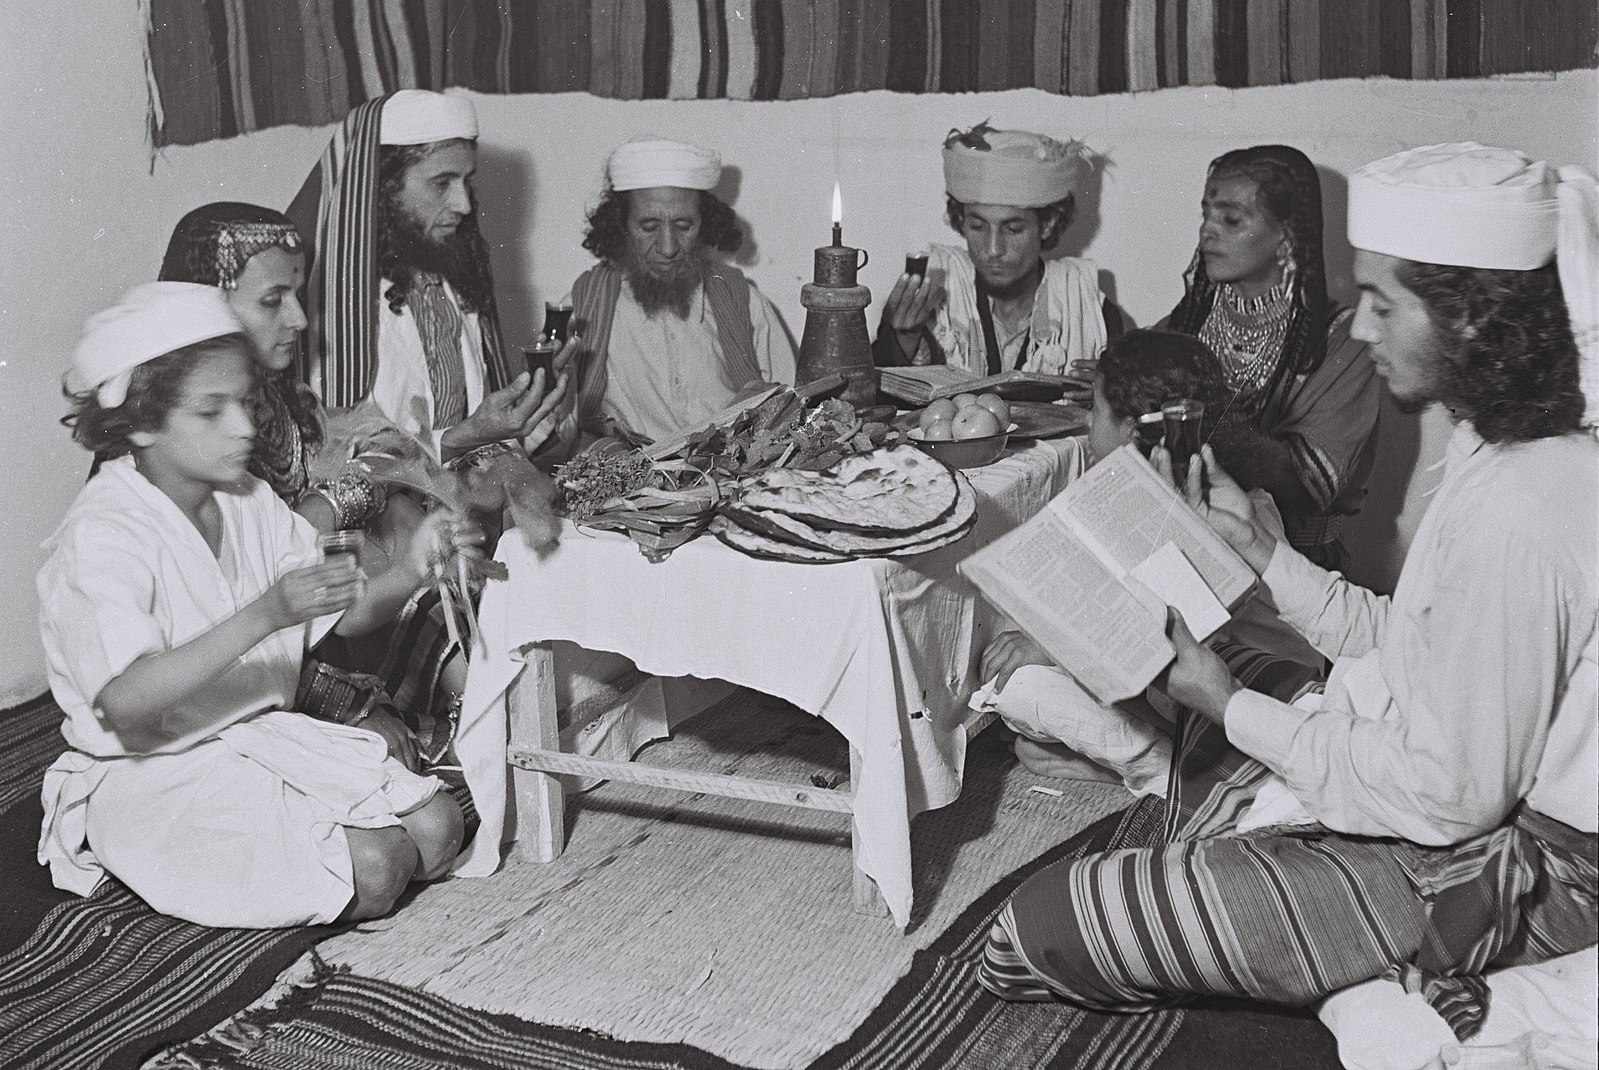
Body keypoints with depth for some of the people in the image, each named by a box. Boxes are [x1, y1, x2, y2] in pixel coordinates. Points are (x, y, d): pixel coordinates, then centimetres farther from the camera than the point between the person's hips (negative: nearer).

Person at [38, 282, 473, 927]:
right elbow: (125, 705, -34)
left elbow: (346, 614, 4)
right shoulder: (101, 536, -21)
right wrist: (266, 615, -41)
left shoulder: (248, 501, 3)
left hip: (260, 733, 8)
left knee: (436, 828, -6)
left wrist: (409, 573, -19)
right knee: (371, 872, -24)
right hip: (149, 774, -7)